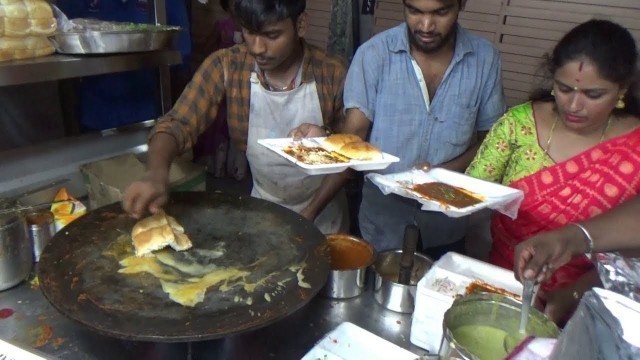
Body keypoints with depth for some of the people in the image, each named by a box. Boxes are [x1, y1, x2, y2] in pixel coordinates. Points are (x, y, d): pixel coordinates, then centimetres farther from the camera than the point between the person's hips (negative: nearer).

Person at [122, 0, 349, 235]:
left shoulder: (333, 75, -20)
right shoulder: (225, 67, -17)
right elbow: (177, 124, -22)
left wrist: (309, 214, -16)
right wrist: (156, 175, -41)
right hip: (263, 210, 1)